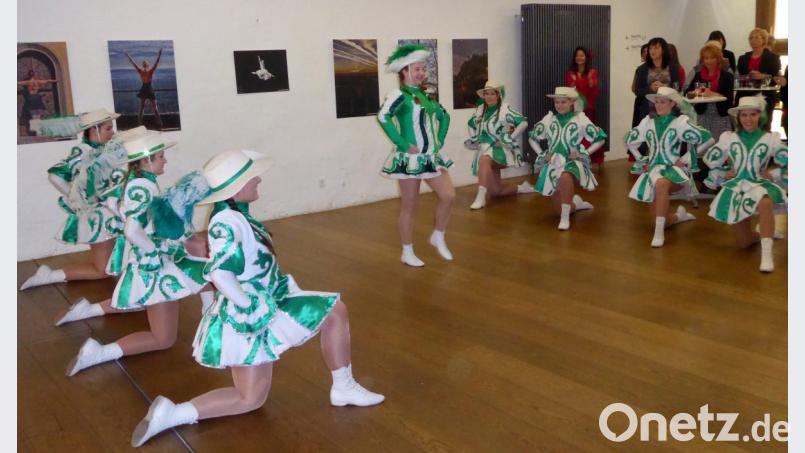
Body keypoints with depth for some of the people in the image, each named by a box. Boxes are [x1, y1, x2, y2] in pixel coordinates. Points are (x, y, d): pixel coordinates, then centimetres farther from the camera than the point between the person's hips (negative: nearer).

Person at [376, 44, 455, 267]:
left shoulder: (426, 95, 13)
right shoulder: (399, 95, -11)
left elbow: (444, 117, 28)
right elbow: (383, 117, -28)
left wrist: (440, 140, 14)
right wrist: (402, 144, -24)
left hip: (431, 156, 7)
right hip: (410, 158, -7)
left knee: (449, 196, 2)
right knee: (409, 206, 1)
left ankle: (438, 237, 23)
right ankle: (407, 253, 13)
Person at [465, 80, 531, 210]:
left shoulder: (505, 109, -9)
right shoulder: (480, 110, 8)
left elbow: (523, 122, -14)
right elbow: (471, 124, 26)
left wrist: (509, 139, -14)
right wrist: (474, 140, 14)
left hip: (501, 149, -6)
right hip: (485, 150, 7)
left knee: (484, 159, -41)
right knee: (495, 192, 6)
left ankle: (481, 197, -45)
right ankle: (522, 188, 32)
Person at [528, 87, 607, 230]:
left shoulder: (580, 119, -4)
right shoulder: (549, 119, 3)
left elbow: (600, 138, 1)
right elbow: (532, 138, 15)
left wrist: (583, 153, -8)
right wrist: (542, 154, 3)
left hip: (574, 162, -4)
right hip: (554, 164, 4)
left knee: (565, 177, -43)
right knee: (559, 210, 5)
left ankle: (565, 218, -30)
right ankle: (576, 203, 41)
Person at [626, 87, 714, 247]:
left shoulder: (681, 122, -7)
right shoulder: (648, 122, 6)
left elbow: (707, 139, -13)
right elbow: (630, 141, 21)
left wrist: (685, 159, -11)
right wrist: (641, 161, 14)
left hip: (674, 168, -5)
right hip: (654, 169, 5)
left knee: (661, 184, -41)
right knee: (659, 208, 3)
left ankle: (659, 232, -33)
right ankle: (679, 215, 39)